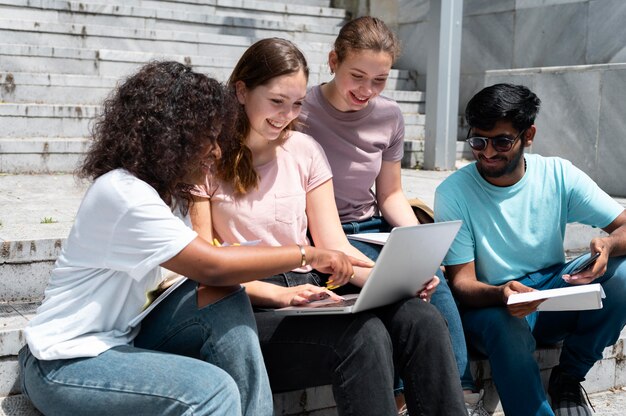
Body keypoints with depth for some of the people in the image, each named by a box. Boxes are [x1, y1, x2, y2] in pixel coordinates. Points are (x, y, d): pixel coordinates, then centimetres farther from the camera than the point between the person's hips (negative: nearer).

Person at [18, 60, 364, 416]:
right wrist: (307, 254, -18)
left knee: (228, 303, -13)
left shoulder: (171, 193, 8)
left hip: (122, 338, 8)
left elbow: (210, 279, 2)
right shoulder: (122, 193, -22)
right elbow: (213, 267, -26)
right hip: (65, 364, -8)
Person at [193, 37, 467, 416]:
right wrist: (280, 294, -22)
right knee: (364, 334, -33)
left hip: (311, 290, 5)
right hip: (251, 306, -4)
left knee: (423, 319, -23)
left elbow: (333, 246, 6)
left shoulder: (305, 150, 11)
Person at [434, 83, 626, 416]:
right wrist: (501, 294, -35)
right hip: (489, 304, -3)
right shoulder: (453, 193, -11)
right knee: (506, 327, -38)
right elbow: (462, 283, -12)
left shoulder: (558, 175, -4)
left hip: (553, 297, 4)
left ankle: (568, 378, -3)